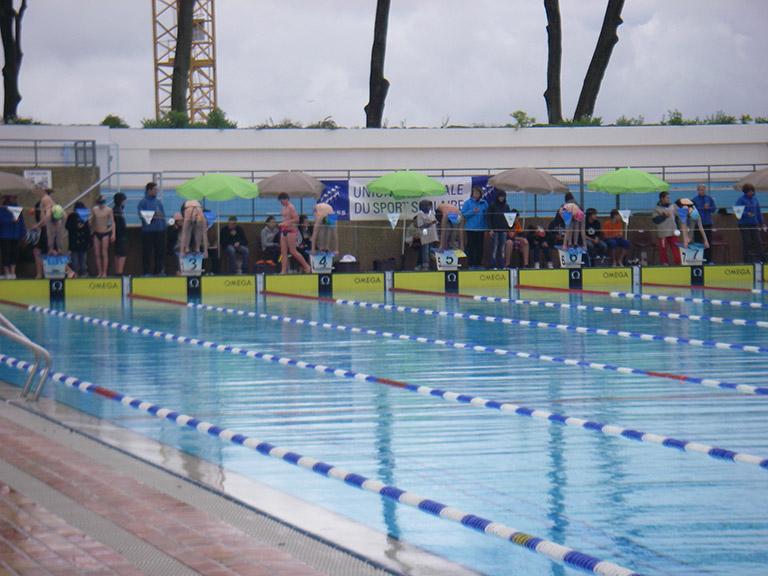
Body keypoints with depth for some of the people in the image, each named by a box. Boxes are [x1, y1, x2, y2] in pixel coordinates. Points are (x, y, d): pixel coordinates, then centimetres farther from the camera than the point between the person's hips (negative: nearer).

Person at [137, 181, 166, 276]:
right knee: (147, 252, -4)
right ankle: (146, 271, 1)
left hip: (160, 230, 5)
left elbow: (163, 214, 19)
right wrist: (154, 216, -21)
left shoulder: (158, 202, 14)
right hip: (147, 231, -5)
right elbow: (141, 215, -10)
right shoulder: (142, 202, -2)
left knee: (160, 251, 4)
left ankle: (158, 270, 12)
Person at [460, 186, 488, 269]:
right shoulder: (468, 202, 1)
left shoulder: (484, 203, 7)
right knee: (471, 247, 0)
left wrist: (486, 228, 4)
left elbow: (486, 216, 10)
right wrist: (472, 211, -15)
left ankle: (479, 264, 10)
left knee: (480, 247, 3)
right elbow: (463, 214, -2)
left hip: (481, 228, 2)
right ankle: (471, 264, 5)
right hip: (471, 228, -2)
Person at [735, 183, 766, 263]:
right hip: (744, 224, -4)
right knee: (746, 243, -2)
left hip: (754, 224, 5)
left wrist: (762, 223, 17)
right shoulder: (741, 200, -1)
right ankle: (746, 261, 3)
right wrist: (747, 214, -27)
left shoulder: (754, 199, 15)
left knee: (758, 242, -1)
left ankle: (763, 259, -4)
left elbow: (758, 212, 20)